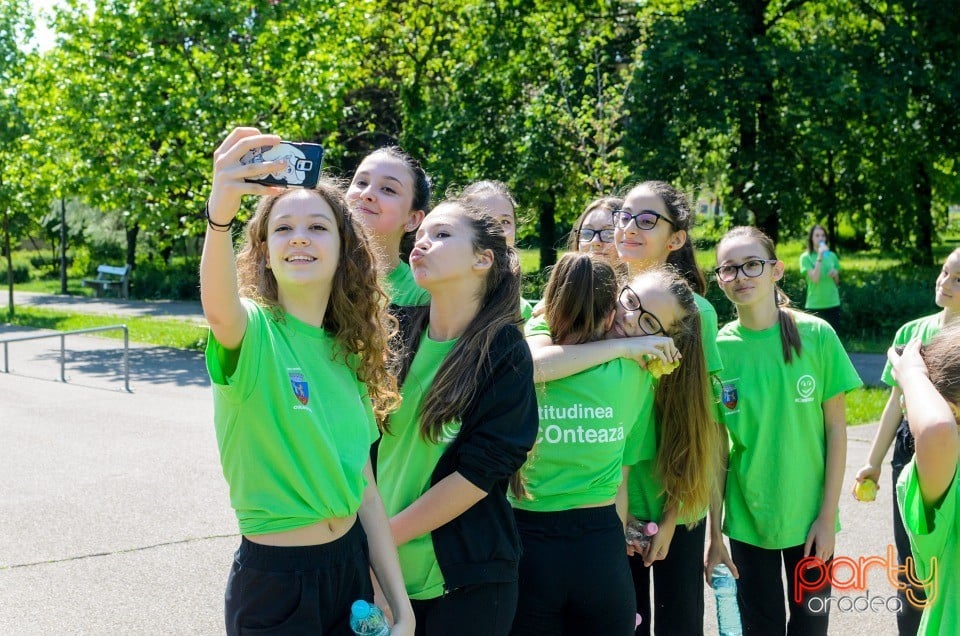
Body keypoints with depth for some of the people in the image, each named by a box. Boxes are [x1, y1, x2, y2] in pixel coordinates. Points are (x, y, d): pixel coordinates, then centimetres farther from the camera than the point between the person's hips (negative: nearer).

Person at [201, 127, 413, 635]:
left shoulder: (346, 355, 5)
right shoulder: (253, 331, -12)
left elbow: (366, 491, 7)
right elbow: (219, 308, -38)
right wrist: (221, 211, -57)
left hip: (352, 568, 6)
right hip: (274, 581, -5)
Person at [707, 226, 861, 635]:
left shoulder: (816, 335, -8)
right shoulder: (718, 348, -6)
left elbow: (836, 429, -4)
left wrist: (828, 514, -7)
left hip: (810, 516, 0)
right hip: (747, 519, 1)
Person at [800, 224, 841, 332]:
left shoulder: (831, 256, 9)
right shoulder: (806, 257, -3)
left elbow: (837, 282, 17)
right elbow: (814, 278, -17)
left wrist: (835, 275, -5)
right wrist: (820, 257, -19)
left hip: (833, 304, 4)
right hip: (814, 305, -4)